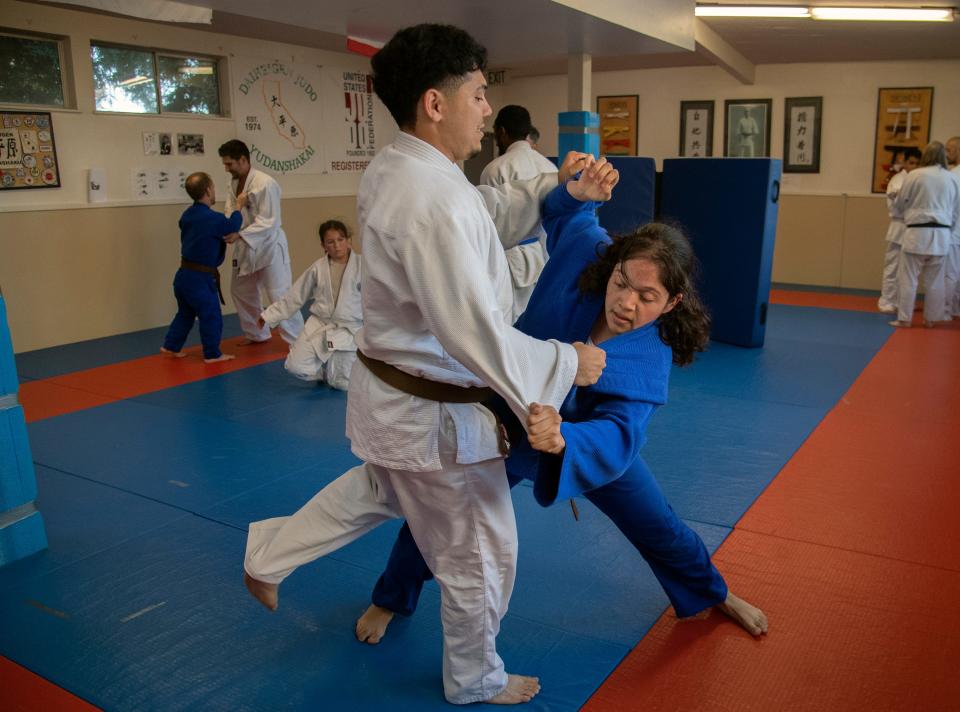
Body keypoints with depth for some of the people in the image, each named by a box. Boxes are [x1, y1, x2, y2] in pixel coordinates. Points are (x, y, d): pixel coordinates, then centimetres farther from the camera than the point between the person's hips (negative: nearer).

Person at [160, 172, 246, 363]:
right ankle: (212, 354, 13)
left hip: (184, 274, 9)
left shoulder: (187, 215, 6)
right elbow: (232, 227, -3)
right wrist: (239, 206, 9)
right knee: (211, 316, 4)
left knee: (185, 313, 23)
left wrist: (231, 235, 9)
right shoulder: (213, 218, -21)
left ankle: (170, 346, 31)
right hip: (200, 278, -9)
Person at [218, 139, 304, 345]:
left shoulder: (265, 184, -22)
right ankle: (257, 335, 34)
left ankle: (298, 342, 2)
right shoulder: (234, 182, 4)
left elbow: (268, 222, -25)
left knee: (280, 295, -7)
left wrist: (240, 235, -30)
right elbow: (231, 212, 6)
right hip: (247, 247, 9)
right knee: (241, 292, 17)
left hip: (268, 246, -9)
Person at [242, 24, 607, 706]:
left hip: (390, 389, 9)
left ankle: (269, 556, 48)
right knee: (479, 555, 13)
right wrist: (566, 362, -19)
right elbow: (476, 336, -31)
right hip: (435, 416, -9)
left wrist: (552, 187, -4)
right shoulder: (437, 200, -30)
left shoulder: (390, 169, 1)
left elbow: (489, 216, 9)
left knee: (380, 490, 36)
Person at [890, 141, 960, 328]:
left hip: (918, 232, -4)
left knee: (908, 278, 1)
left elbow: (900, 204, 3)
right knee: (935, 280, 12)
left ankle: (904, 319, 2)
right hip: (942, 235, 4)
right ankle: (931, 318, 19)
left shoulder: (914, 175, -7)